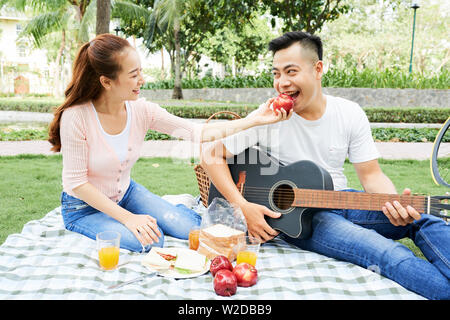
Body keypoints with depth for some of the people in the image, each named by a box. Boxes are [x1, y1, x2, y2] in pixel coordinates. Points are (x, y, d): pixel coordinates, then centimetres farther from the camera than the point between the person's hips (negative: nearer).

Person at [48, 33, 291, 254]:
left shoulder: (141, 110, -13)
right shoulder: (76, 117, -26)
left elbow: (198, 132, -14)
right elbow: (76, 183, -22)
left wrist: (255, 120, -20)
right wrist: (127, 217, -26)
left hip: (126, 194, 4)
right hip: (85, 207, -4)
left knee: (191, 227, -9)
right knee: (150, 242, -26)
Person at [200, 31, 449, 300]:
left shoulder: (350, 114, 0)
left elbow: (371, 174, 1)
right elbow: (211, 155, -9)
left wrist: (395, 203, -22)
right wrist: (243, 206, -18)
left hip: (340, 200, 5)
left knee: (424, 220, -20)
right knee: (388, 254, -29)